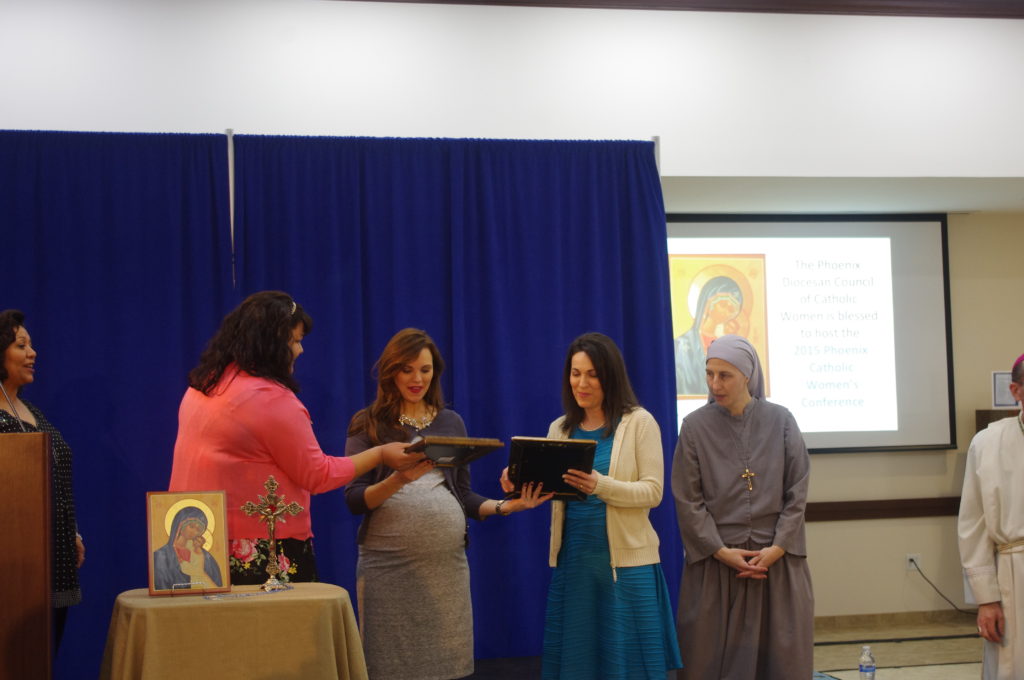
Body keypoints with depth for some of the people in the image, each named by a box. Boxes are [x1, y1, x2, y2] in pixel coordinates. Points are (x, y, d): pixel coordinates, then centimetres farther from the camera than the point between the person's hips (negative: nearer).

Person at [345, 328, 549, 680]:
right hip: (389, 564, -3)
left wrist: (505, 506, -4)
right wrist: (399, 479, -22)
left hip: (447, 564, 3)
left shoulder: (450, 422, 13)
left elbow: (462, 495, 14)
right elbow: (354, 500, -5)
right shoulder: (368, 424, 3)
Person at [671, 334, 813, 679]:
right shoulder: (695, 427, -2)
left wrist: (777, 548, -9)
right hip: (715, 560, -1)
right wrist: (720, 551, -11)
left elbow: (797, 493, 1)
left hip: (777, 557, 1)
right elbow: (688, 500, -3)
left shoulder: (781, 421, 1)